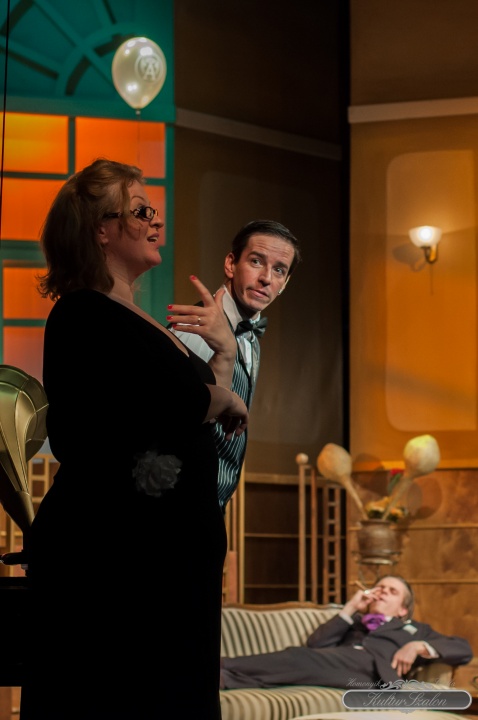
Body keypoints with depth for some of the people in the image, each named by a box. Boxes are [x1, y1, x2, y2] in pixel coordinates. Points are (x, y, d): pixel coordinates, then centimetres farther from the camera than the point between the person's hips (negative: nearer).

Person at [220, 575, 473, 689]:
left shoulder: (415, 629, 35)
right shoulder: (354, 622, 39)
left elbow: (464, 649, 18)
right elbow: (315, 646, 19)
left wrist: (419, 646, 2)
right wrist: (350, 609, 17)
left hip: (372, 668, -4)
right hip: (336, 662, 4)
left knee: (300, 659, -33)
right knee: (300, 657, -33)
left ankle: (224, 673, -51)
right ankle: (226, 673, -55)